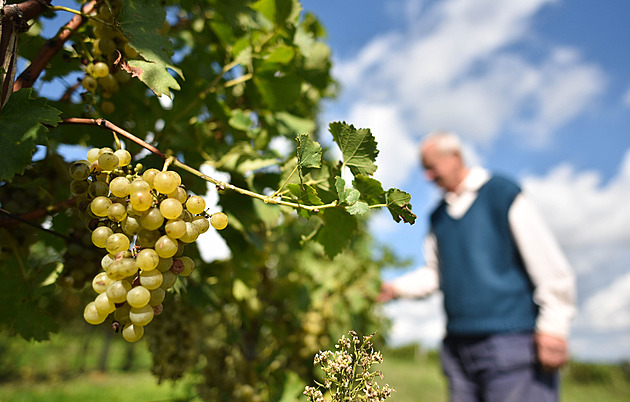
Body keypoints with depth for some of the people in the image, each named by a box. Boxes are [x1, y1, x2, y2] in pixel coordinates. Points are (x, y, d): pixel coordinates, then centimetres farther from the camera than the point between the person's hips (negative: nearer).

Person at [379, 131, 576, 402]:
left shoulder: (502, 193, -4)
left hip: (512, 341, -6)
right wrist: (397, 287, 6)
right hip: (458, 344, 6)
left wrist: (554, 327, -10)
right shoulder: (437, 217, 15)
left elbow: (550, 265, -7)